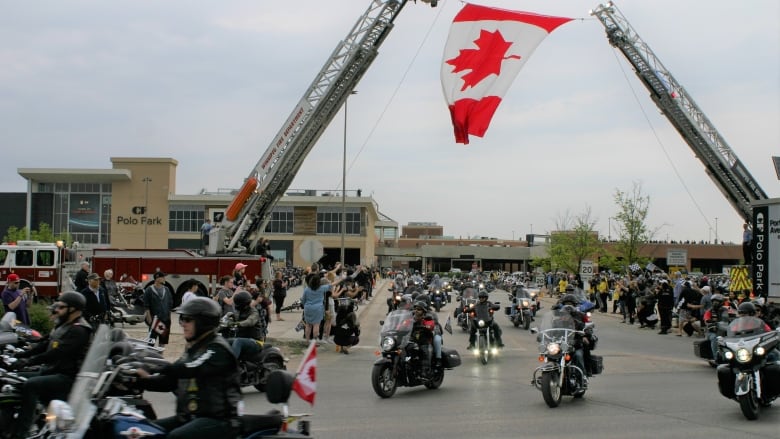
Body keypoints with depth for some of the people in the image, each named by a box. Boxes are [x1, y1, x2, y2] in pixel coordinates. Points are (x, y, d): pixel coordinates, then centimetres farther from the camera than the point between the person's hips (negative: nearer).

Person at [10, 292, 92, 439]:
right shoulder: (64, 325, 16)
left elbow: (57, 353, -26)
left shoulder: (78, 330, -16)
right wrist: (20, 355, 6)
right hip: (52, 371, 10)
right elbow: (45, 345, 16)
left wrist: (29, 361, -28)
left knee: (30, 385, -27)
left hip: (67, 377, -10)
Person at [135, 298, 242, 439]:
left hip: (218, 419, -9)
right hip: (189, 416, 10)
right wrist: (139, 380, -1)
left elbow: (190, 370, -27)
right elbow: (170, 381, 14)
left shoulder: (218, 349, -11)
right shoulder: (193, 348, 18)